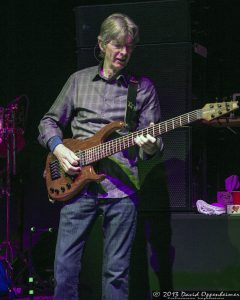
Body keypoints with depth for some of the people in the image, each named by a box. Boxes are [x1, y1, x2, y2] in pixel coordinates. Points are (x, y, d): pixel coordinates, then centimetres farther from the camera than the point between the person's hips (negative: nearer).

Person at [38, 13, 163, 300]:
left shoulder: (143, 87, 8)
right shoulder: (78, 80, 12)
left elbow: (154, 142, 7)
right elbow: (49, 122, 18)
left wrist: (150, 146, -17)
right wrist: (58, 148, -1)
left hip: (121, 186, -1)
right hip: (77, 184, 1)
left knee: (117, 273, 0)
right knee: (65, 268, -3)